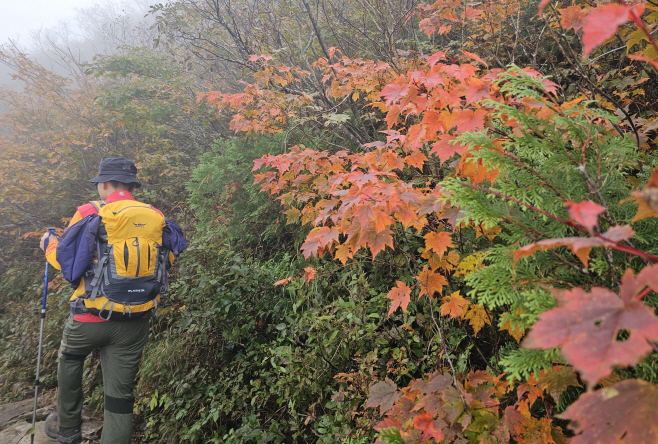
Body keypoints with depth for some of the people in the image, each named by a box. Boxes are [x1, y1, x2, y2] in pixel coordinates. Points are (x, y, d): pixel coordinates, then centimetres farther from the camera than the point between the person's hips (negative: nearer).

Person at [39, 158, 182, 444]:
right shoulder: (156, 217, -2)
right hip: (135, 324, 2)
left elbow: (63, 259, -5)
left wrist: (48, 242, 17)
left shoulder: (90, 213, -10)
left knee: (69, 359, 30)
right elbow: (167, 259, 8)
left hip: (91, 317, -1)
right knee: (121, 392, 11)